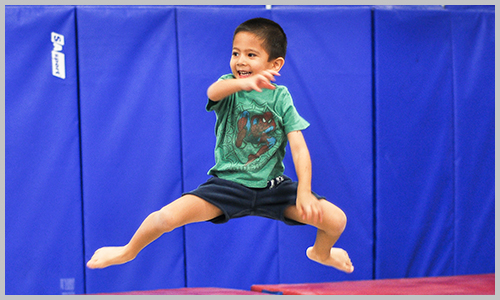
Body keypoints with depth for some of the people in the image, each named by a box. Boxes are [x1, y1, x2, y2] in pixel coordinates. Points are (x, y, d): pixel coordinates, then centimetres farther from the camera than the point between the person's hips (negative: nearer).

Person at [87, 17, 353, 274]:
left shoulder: (280, 97, -3)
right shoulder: (230, 87, -6)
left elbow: (299, 148, -8)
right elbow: (214, 92, -33)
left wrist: (304, 192, -22)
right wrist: (244, 83, -55)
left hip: (272, 187, 2)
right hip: (227, 183, -1)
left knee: (336, 219, -10)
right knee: (168, 216, -23)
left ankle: (321, 252, 29)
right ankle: (129, 251, 10)